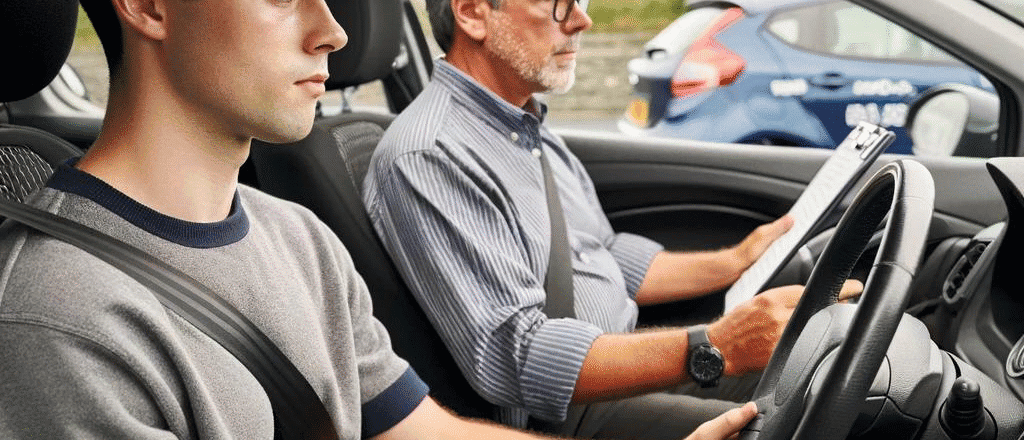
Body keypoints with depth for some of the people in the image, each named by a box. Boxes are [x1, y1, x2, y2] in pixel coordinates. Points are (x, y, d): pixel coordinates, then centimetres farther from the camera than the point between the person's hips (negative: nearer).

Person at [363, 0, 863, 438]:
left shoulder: (528, 128, 13)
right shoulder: (425, 158, -21)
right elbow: (514, 359, -29)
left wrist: (737, 262, 13)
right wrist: (714, 348, -36)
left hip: (626, 356, 10)